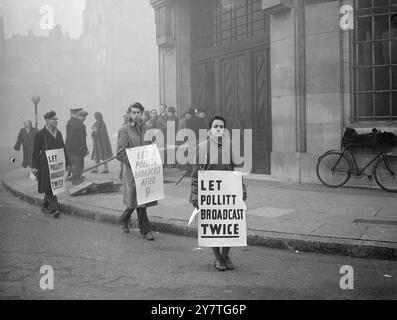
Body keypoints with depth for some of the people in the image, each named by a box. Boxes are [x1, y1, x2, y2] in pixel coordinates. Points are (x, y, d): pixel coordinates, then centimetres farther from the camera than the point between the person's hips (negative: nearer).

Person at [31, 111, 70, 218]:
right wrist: (34, 167, -8)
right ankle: (54, 208, -9)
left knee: (53, 186, 11)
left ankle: (45, 206, 25)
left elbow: (63, 149, 16)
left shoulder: (58, 133, 11)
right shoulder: (40, 134, -6)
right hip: (45, 165, -6)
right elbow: (35, 151, -5)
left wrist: (67, 163, 12)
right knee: (48, 187, -8)